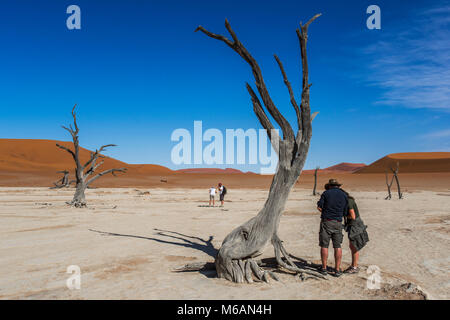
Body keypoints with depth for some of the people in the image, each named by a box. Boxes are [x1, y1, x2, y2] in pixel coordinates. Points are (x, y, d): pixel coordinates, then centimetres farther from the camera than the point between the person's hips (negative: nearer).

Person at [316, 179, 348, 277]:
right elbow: (345, 213, 8)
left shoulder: (326, 193, -2)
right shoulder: (344, 195, 7)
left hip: (326, 221, -2)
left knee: (324, 246, 6)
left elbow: (319, 207, -5)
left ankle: (324, 268, 13)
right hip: (338, 223, 2)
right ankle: (337, 270, 10)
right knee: (337, 246, 9)